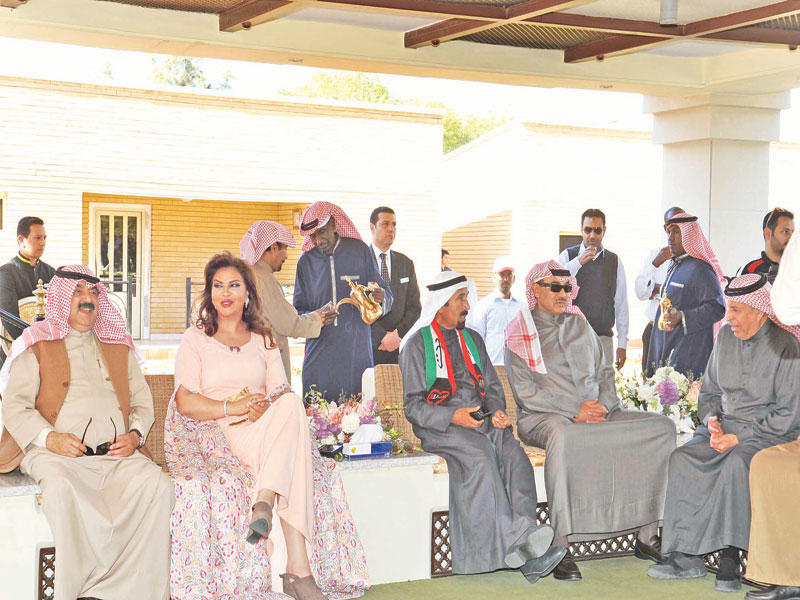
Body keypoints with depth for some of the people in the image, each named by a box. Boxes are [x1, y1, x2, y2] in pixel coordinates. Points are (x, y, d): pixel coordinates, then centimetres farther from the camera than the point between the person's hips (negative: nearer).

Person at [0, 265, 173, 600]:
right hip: (56, 453, -3)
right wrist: (49, 437, -13)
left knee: (157, 482, -26)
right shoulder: (37, 345, 14)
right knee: (62, 488, -37)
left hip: (116, 453, 3)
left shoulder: (118, 347, 26)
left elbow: (142, 400, 25)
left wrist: (135, 435, 3)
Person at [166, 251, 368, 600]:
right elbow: (186, 403, -2)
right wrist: (231, 408, -18)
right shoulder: (196, 338, 11)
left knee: (291, 405, -32)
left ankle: (265, 500, -44)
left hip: (265, 434, 4)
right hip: (214, 435, -4)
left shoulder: (263, 340, 23)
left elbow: (282, 394, 11)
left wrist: (265, 407, -14)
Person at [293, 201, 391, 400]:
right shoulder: (306, 262, 7)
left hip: (357, 350, -1)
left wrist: (381, 299, -17)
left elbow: (387, 293, 7)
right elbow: (298, 311, 9)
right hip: (320, 352, 1)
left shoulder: (359, 252, 3)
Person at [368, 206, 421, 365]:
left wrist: (399, 334, -4)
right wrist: (382, 337, -14)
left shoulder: (406, 263, 14)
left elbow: (414, 307, 11)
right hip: (368, 346, -3)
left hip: (400, 346, 3)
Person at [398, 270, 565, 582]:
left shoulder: (472, 339, 22)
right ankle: (514, 541, -35)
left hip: (481, 418, 5)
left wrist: (497, 411, -1)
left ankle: (527, 547, -35)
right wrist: (453, 416, -19)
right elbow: (413, 406, -3)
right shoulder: (417, 344, 3)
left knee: (514, 455, -26)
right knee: (480, 456, -35)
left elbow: (492, 387, 23)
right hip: (439, 426, -5)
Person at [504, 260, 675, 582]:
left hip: (596, 414, 6)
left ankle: (647, 536, -13)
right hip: (542, 418, -6)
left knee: (661, 427, -13)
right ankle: (560, 549, -39)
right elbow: (526, 393, -7)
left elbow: (605, 373, 17)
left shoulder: (581, 326, 20)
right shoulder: (519, 334, 3)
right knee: (563, 436, -42)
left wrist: (603, 405, -5)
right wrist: (575, 411, -15)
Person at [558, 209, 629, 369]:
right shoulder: (568, 256, 6)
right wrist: (578, 262, -21)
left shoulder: (615, 261, 10)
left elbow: (621, 305, 8)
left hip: (603, 338, 1)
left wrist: (622, 344, 4)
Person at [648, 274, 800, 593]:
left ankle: (729, 558, -29)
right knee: (683, 458, -22)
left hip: (771, 433, -6)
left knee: (736, 462, -37)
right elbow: (709, 391, 21)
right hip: (726, 425, 6)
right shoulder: (726, 336, 10)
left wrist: (739, 437, -18)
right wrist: (712, 420, -1)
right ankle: (686, 557, -22)